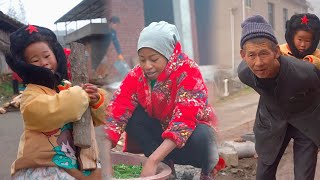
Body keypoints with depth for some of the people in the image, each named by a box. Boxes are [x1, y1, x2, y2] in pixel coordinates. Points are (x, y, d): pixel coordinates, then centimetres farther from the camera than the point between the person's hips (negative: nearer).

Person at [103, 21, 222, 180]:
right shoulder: (136, 75, -13)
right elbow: (117, 112, -22)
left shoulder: (187, 70, -25)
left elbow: (185, 119, -36)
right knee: (130, 115, -20)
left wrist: (152, 161, -44)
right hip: (160, 131, 4)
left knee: (200, 137, -36)